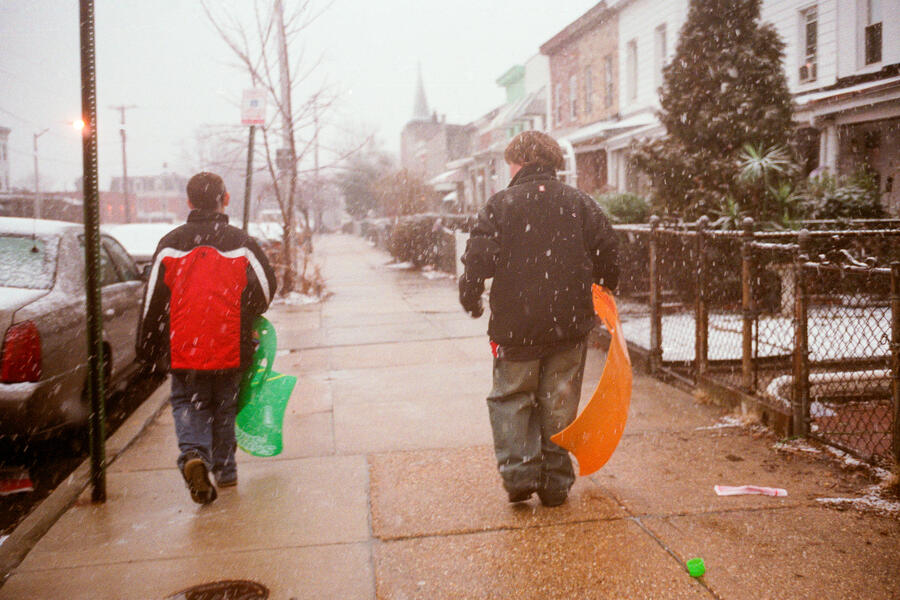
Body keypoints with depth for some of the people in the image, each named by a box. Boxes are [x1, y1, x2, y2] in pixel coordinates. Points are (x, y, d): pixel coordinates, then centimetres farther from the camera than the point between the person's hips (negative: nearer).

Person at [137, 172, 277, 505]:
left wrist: (148, 347, 11)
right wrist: (247, 317, 22)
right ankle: (224, 469, 22)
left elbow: (153, 300, 2)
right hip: (229, 348, 0)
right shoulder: (240, 243, -3)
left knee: (187, 403, 12)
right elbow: (266, 286, 2)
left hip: (183, 349, 0)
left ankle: (193, 453, -14)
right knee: (224, 407, 16)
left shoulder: (170, 243, 1)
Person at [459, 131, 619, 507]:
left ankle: (519, 472, 3)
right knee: (559, 405, 11)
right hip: (570, 324, 3)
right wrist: (604, 294, 25)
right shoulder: (581, 204, 4)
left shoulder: (501, 204, -5)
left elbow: (478, 260, -9)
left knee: (512, 398, 14)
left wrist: (470, 300, 7)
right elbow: (608, 255, 7)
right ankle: (555, 483, 16)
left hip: (516, 325, -2)